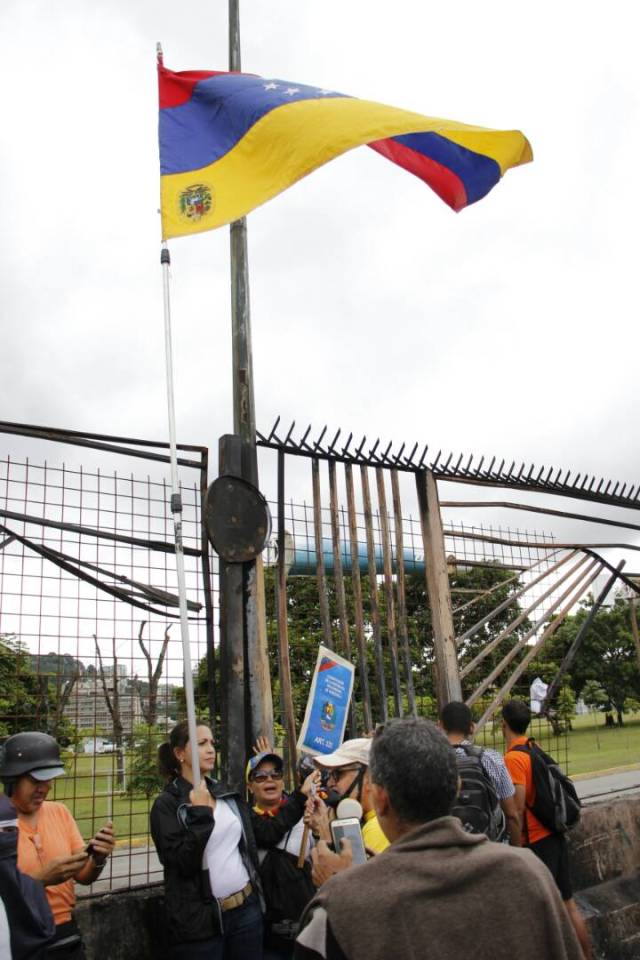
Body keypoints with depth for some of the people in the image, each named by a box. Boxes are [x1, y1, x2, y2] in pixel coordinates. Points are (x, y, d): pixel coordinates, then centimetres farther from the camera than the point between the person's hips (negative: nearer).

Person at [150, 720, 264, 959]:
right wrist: (201, 814, -20)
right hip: (200, 919, -5)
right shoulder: (167, 804, -9)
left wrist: (257, 895, 14)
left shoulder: (228, 794, 8)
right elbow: (182, 864, -17)